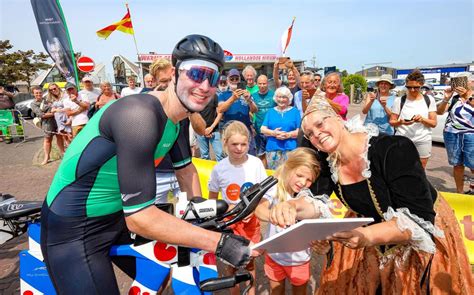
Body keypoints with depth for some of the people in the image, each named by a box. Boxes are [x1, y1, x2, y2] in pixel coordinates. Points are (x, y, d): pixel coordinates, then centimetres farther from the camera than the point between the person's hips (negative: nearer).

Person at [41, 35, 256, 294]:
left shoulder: (175, 119, -3)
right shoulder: (139, 114, -32)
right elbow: (140, 218, -34)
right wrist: (220, 243, -30)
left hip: (117, 217, 8)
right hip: (74, 231, -8)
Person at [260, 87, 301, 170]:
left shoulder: (295, 111, 9)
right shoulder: (271, 111, 15)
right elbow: (263, 129, 7)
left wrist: (288, 135, -16)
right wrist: (273, 133, -12)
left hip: (290, 149, -2)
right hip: (272, 149, 2)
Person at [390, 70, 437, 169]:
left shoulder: (429, 100, 6)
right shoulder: (399, 100, 4)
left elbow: (433, 123, 5)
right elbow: (392, 121, 3)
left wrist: (422, 119, -15)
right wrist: (401, 122, -18)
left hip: (423, 141, 1)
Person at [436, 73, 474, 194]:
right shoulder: (454, 98, 9)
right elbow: (439, 112, 1)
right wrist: (446, 99, -14)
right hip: (452, 134, 2)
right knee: (457, 165, 8)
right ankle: (459, 192, 17)